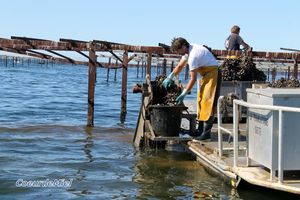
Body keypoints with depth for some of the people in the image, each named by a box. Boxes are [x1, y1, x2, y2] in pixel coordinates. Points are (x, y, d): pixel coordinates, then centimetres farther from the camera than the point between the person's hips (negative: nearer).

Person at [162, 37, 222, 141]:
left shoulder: (193, 56, -25)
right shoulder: (188, 50, 5)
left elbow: (193, 79, -23)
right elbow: (180, 66, 20)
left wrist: (183, 94, -18)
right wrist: (169, 77, 16)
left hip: (212, 74, -10)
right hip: (206, 75, 10)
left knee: (208, 101, -13)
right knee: (201, 100, 11)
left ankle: (206, 132, -15)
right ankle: (200, 129, 17)